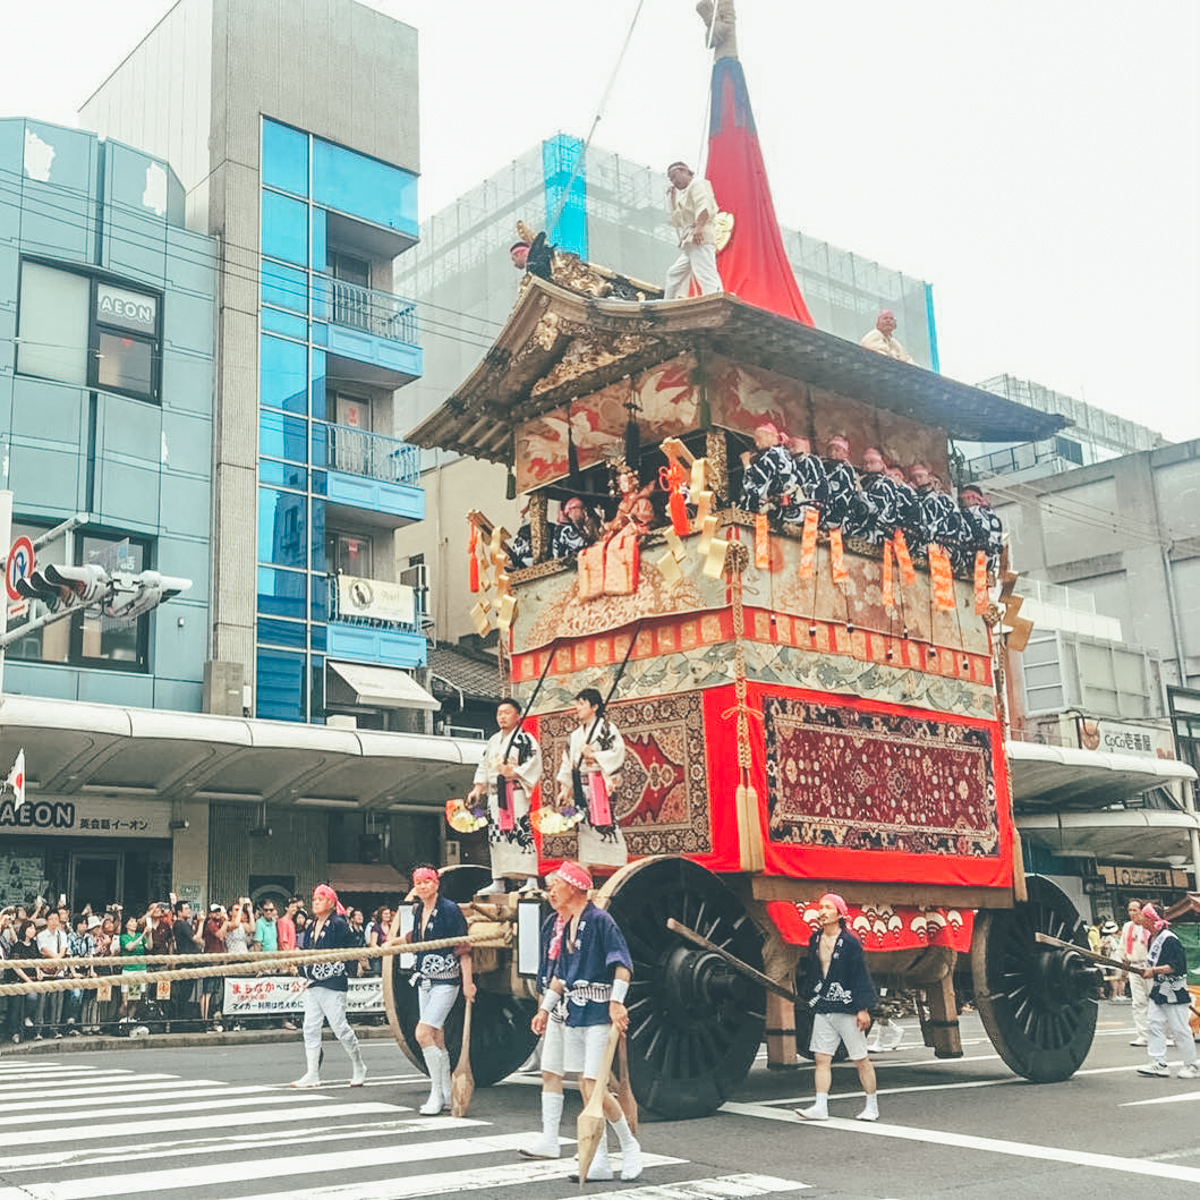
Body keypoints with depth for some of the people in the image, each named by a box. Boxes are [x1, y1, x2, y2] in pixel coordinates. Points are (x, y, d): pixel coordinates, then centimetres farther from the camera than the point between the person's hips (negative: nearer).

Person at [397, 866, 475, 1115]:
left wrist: (467, 981, -15)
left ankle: (437, 1094, -7)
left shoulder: (449, 909, -12)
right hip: (425, 979, 7)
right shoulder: (418, 910, 8)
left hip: (446, 981, -7)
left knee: (423, 1033, -16)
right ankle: (446, 1096, 18)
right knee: (436, 1038, 9)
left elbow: (463, 947, -13)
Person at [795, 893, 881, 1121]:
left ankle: (872, 1106, 15)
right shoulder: (815, 940, 8)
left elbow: (861, 977, -10)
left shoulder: (849, 942, -10)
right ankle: (820, 1107, 3)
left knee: (861, 1059, 4)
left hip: (847, 1008, -6)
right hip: (822, 1009, 6)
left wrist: (863, 1009, -13)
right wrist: (810, 999, 18)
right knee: (821, 1058, 1)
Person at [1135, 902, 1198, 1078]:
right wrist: (1146, 969, 5)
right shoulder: (1152, 938, 10)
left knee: (1179, 1029, -2)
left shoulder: (1169, 939, -19)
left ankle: (1191, 1066, 10)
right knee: (1154, 1025, 4)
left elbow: (1176, 966, -24)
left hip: (1174, 992, -9)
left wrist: (1154, 970, -28)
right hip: (1158, 991, 9)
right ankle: (1159, 1063, 7)